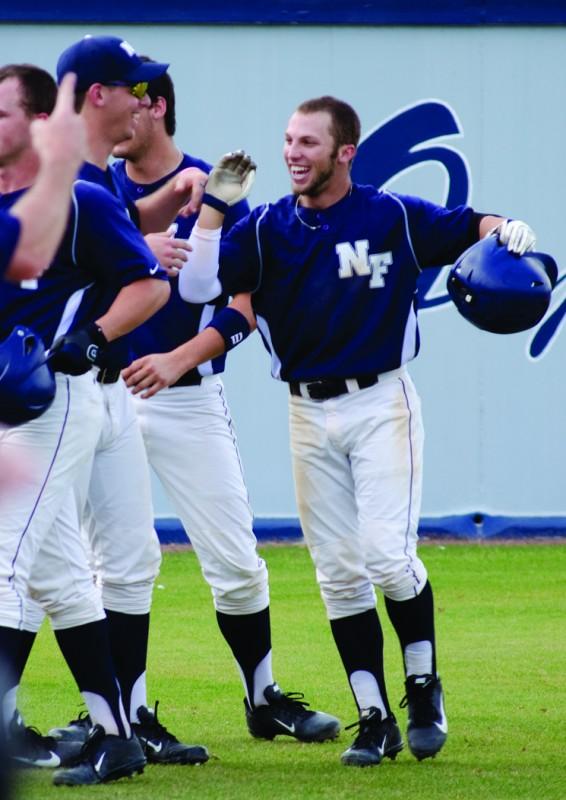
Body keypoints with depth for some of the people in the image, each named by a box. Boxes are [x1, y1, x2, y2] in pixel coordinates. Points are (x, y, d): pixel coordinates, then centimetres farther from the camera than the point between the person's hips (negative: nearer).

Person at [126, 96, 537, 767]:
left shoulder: (393, 216, -3)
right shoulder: (267, 227, 4)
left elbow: (469, 227, 3)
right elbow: (197, 286, -4)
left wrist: (505, 230, -19)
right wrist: (214, 205, -11)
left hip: (380, 403, -4)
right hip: (309, 414, 4)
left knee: (388, 555, -15)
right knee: (339, 573, 4)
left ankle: (424, 687, 8)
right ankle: (374, 719, 10)